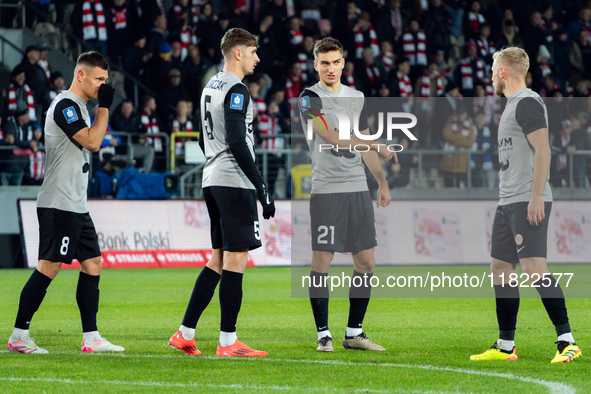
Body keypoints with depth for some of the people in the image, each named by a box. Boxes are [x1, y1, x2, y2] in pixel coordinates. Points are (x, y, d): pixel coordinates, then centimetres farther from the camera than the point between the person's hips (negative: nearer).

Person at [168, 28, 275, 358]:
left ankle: (186, 333, 12)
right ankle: (228, 342, -7)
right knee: (235, 260, -7)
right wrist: (261, 188, -17)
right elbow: (237, 143, -19)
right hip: (235, 182, -10)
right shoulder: (236, 90, -12)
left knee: (219, 260, 14)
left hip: (213, 181, 10)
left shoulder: (211, 87, 17)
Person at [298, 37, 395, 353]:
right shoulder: (310, 98, -5)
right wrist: (377, 146, -24)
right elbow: (333, 137, -18)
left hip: (358, 189, 6)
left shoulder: (357, 98, 15)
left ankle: (354, 333, 14)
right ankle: (323, 334, 3)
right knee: (321, 261, -5)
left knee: (366, 261, 4)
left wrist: (382, 182, 19)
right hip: (326, 191, -6)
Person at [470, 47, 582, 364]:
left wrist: (535, 196, -24)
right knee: (500, 269, 11)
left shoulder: (527, 102, -11)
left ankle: (566, 341, -18)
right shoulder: (512, 104, 20)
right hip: (508, 203, 11)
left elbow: (542, 150, -19)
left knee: (534, 268, -17)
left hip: (528, 202, -11)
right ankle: (505, 346, 17)